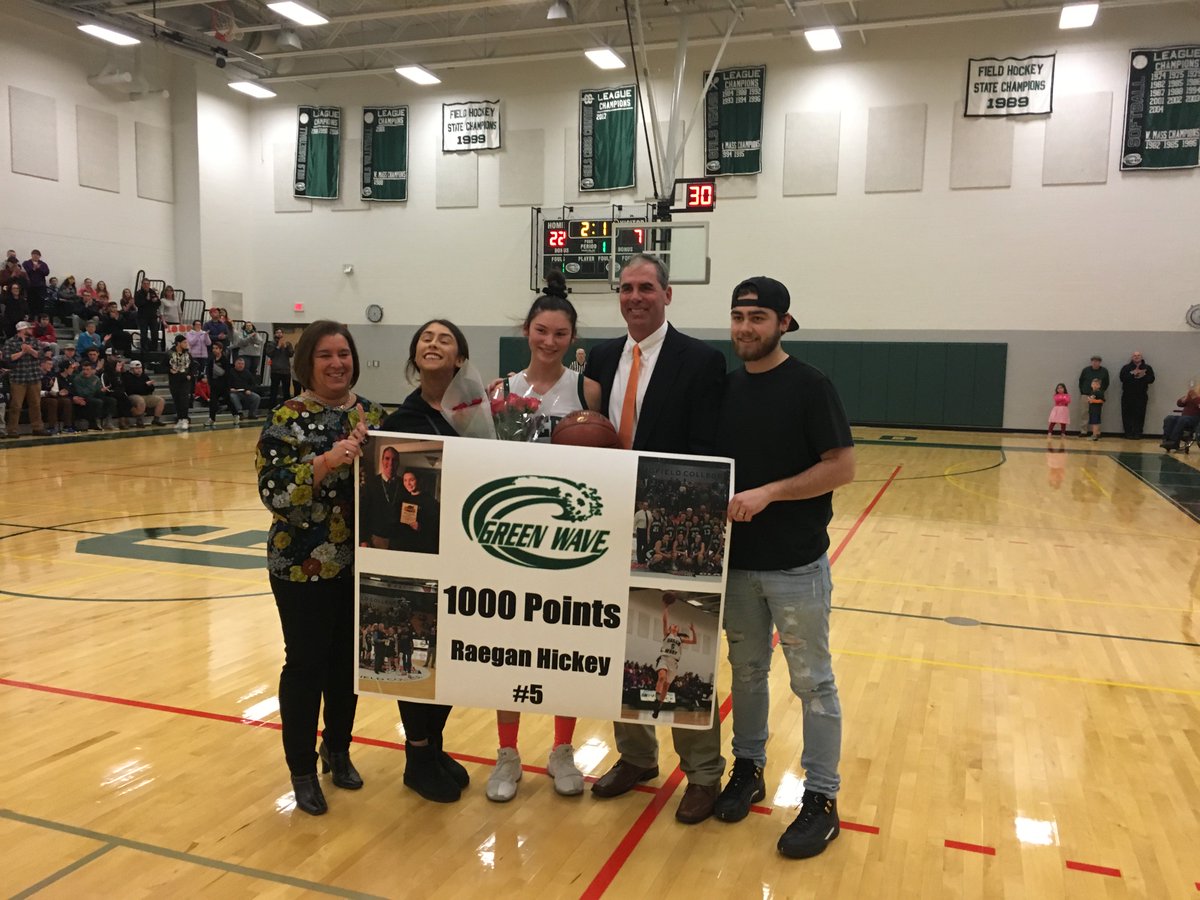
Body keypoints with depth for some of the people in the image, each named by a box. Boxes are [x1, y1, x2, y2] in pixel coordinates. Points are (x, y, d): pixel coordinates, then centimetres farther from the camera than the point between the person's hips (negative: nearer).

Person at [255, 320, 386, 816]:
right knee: (306, 665, 5)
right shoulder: (286, 419, -9)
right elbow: (274, 491, -18)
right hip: (303, 567, -4)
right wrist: (326, 462, -30)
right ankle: (302, 769, 22)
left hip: (361, 564, 4)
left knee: (348, 660, 15)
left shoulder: (373, 414, 5)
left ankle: (337, 749, 36)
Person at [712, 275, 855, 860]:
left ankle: (822, 799, 17)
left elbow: (841, 467, -14)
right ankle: (748, 768, 34)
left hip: (796, 563, -5)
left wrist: (767, 493, -21)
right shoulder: (725, 387, 6)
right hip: (735, 559, 5)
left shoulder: (809, 386, -10)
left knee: (811, 681, 5)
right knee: (746, 671, 17)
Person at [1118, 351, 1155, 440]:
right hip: (1127, 396, 0)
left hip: (1141, 396, 0)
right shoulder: (1126, 367, 7)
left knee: (1139, 415, -3)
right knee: (1127, 415, -2)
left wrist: (1143, 376, -18)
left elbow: (1151, 379, -2)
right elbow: (1122, 378, -8)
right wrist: (1133, 374, -18)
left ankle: (1138, 433, 1)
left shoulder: (1147, 368, 9)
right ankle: (1128, 433, 4)